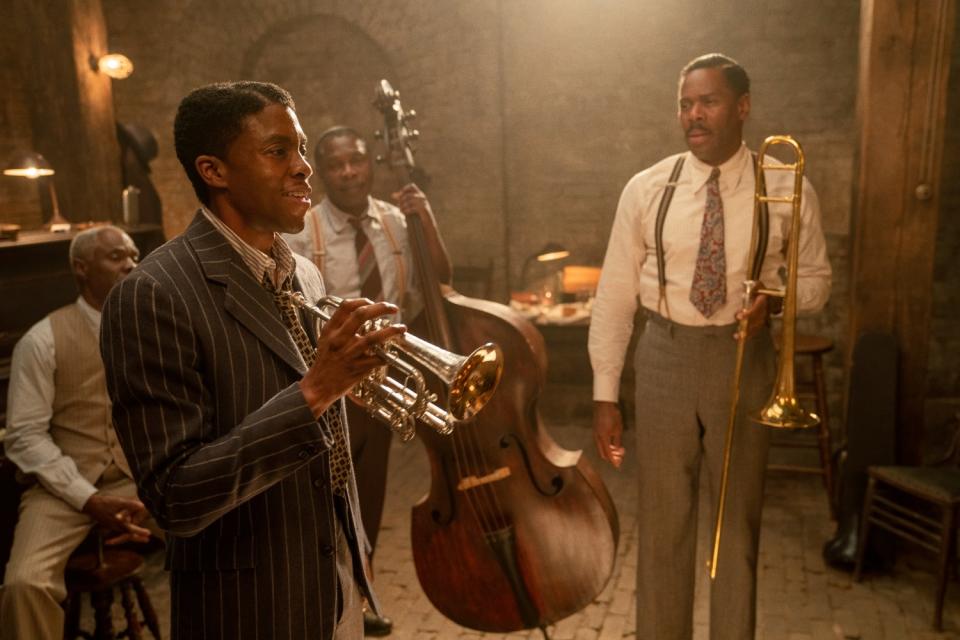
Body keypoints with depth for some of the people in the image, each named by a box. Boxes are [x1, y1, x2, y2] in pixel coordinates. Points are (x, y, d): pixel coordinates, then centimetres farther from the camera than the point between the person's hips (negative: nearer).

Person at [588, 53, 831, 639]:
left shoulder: (787, 190, -3)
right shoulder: (646, 190, -3)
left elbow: (817, 279, 9)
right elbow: (615, 295, -3)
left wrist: (775, 298, -15)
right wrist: (605, 394, -5)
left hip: (743, 359, 0)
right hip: (665, 358, 0)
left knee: (739, 518, 14)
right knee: (663, 519, 10)